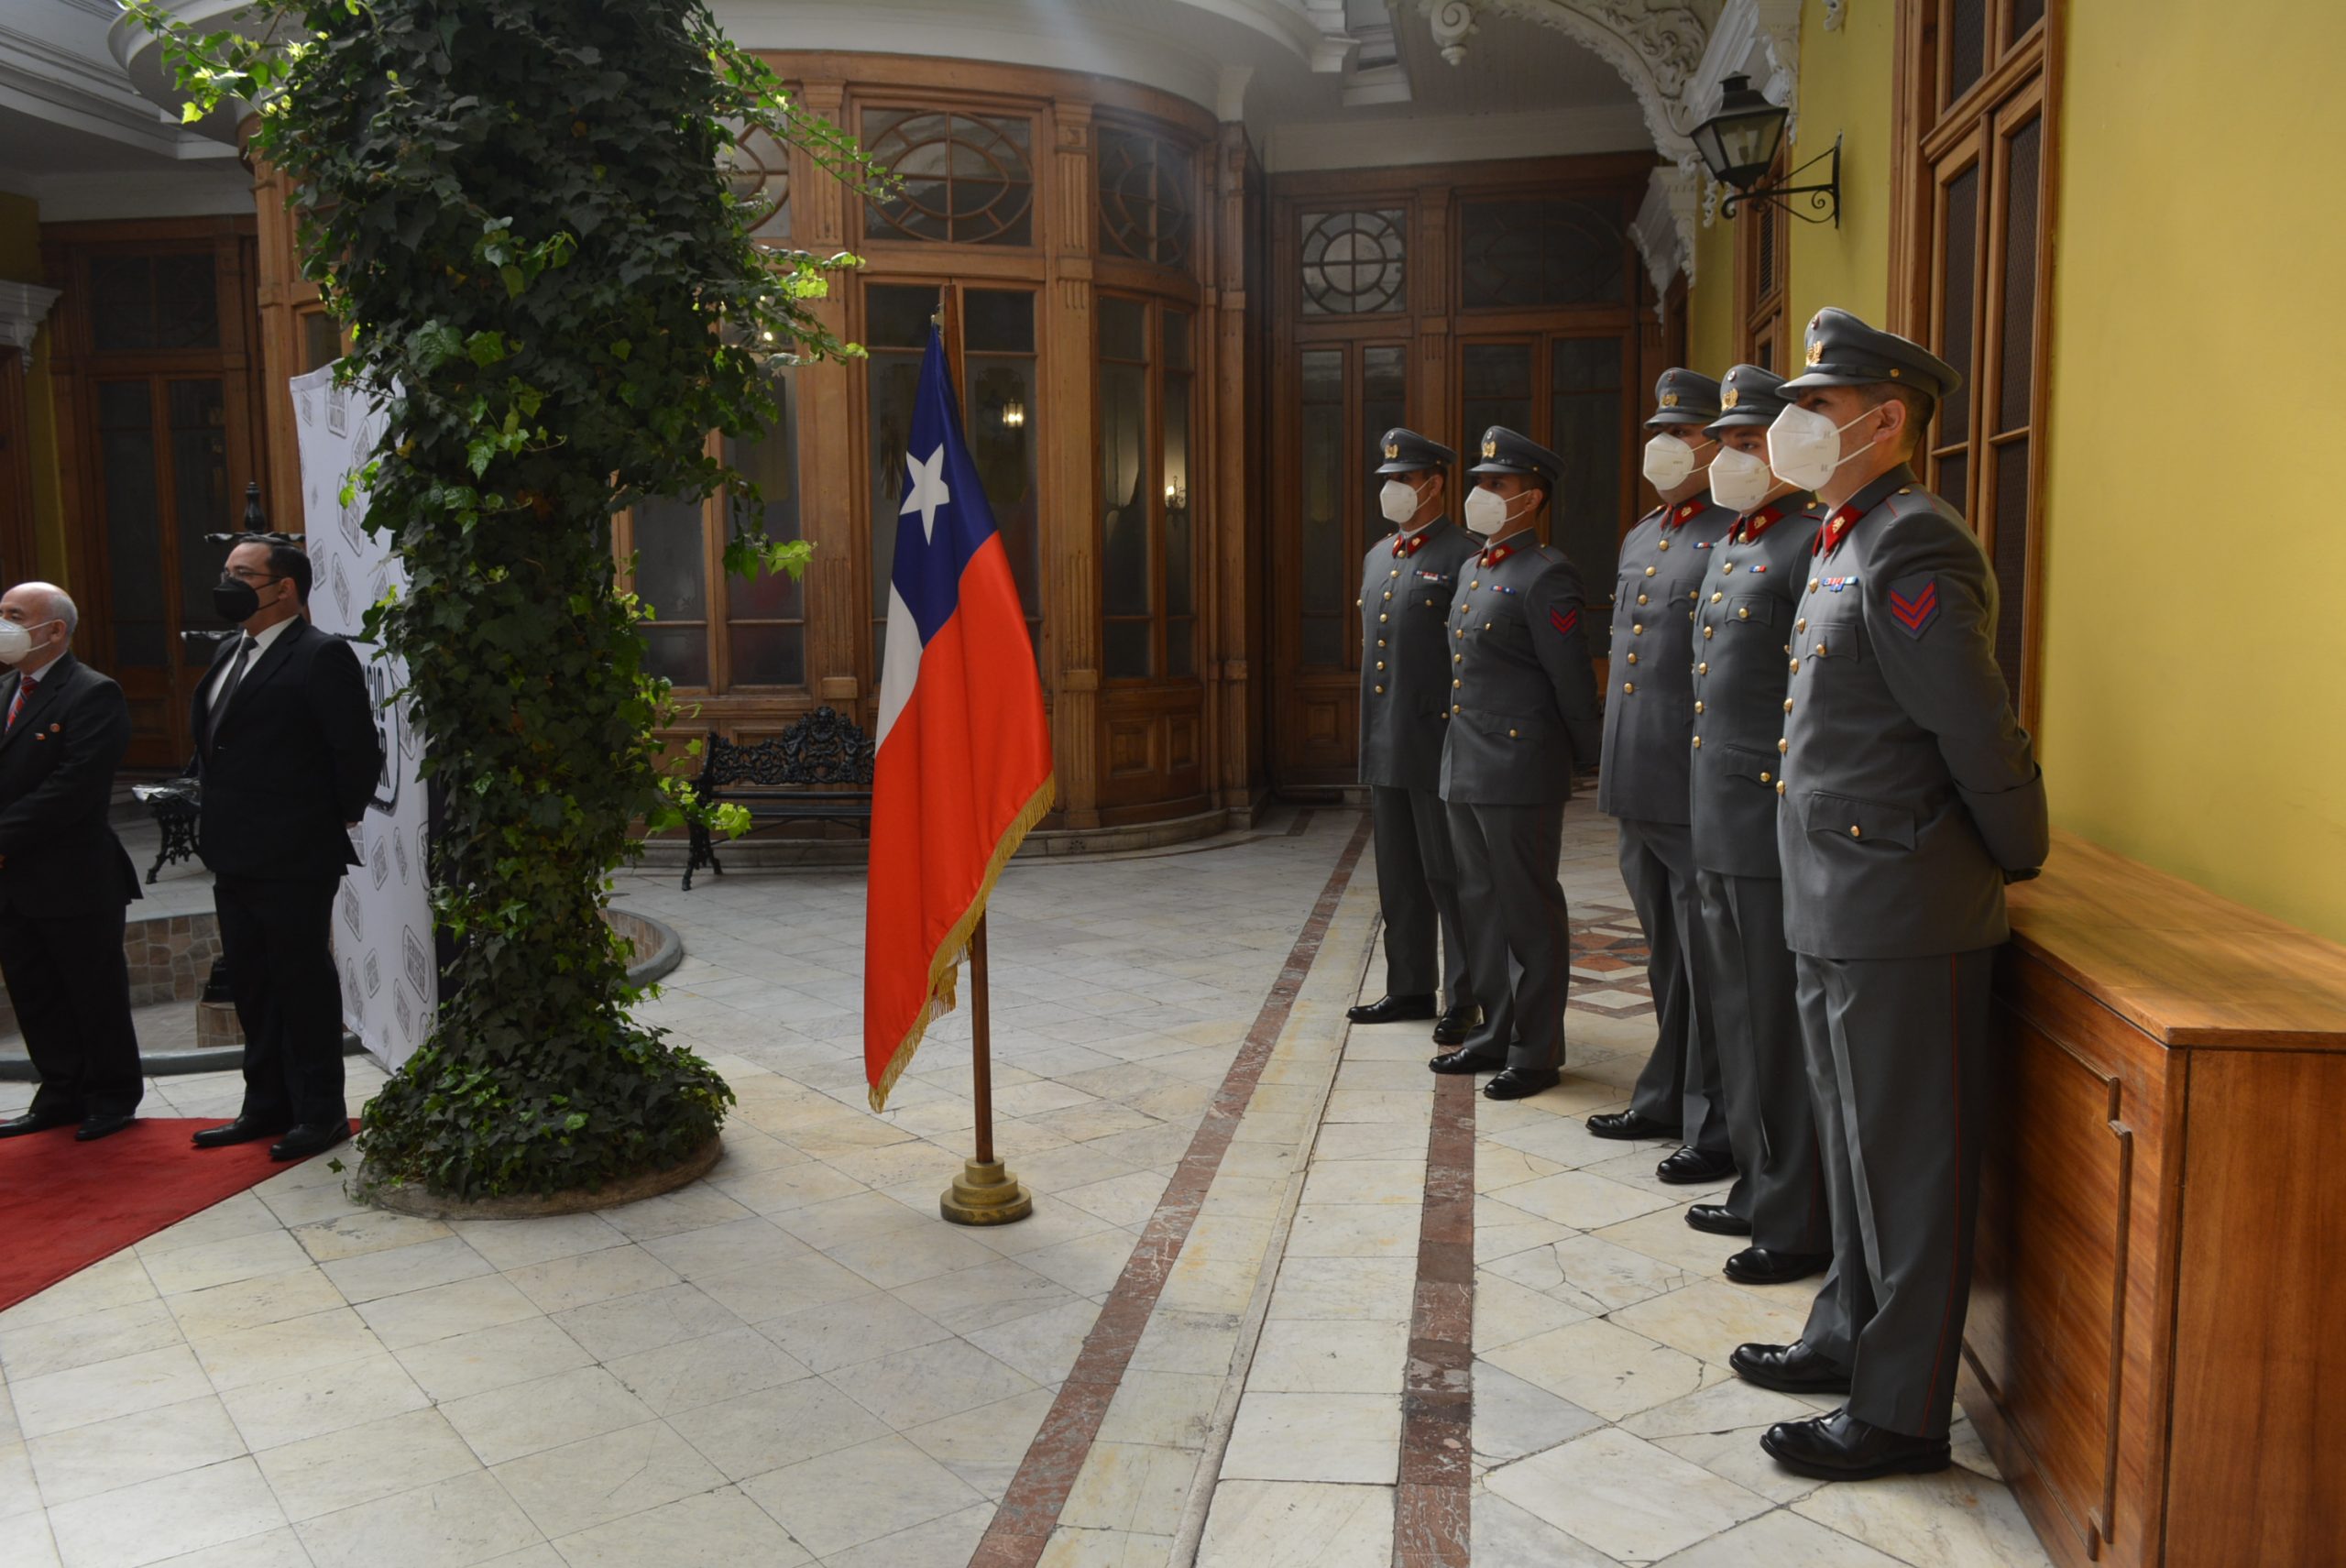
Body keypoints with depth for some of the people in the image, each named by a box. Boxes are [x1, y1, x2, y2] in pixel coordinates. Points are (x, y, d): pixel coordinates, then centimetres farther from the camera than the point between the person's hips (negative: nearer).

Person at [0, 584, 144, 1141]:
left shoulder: (92, 695, -13)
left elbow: (74, 785, -21)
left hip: (74, 880, -8)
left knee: (96, 993, 5)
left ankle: (113, 1097, 18)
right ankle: (62, 1095, 27)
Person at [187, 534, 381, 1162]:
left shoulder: (321, 657, -13)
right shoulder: (230, 653, 15)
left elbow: (358, 751, -15)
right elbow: (212, 744, 22)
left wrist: (338, 819, -7)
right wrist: (209, 815, 13)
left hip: (294, 860, -9)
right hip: (235, 857, 9)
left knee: (304, 984, 1)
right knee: (252, 986, 16)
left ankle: (321, 1114, 12)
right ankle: (268, 1106, 28)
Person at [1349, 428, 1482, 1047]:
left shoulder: (1465, 556, -9)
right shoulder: (1378, 557, 16)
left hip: (1437, 747, -8)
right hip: (1384, 748, 8)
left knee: (1449, 877, 0)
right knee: (1399, 878, 15)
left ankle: (1466, 998, 10)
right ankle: (1409, 988, 26)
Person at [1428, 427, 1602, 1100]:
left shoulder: (1545, 576, -13)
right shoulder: (1475, 571, 15)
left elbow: (1573, 685, -11)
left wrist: (1592, 763, -6)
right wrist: (1460, 762, 18)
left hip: (1521, 775, -9)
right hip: (1465, 772, 9)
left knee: (1530, 914, 1)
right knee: (1482, 907, 15)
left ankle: (1537, 1051, 12)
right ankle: (1497, 1032, 27)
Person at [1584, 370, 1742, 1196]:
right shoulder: (1640, 537, 16)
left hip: (1698, 793, -9)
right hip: (1637, 789, 9)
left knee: (1708, 966, 1)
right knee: (1666, 961, 20)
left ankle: (1716, 1131, 13)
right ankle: (1665, 1098, 34)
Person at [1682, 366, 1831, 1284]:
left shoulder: (1812, 542, -12)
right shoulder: (1730, 546, 17)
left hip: (1777, 830, -9)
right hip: (1719, 830, 10)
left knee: (1784, 1033, 0)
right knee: (1738, 1022, 17)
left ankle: (1801, 1227, 12)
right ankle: (1761, 1190, 32)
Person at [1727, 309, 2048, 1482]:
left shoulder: (1913, 552, -18)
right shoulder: (1842, 544, 14)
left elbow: (1982, 738, -18)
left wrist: (2015, 862, -4)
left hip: (1903, 921, -10)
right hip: (1834, 913, 10)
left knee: (1908, 1165, 3)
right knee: (1853, 1147, 21)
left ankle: (1901, 1411, 16)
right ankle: (1850, 1336, 38)